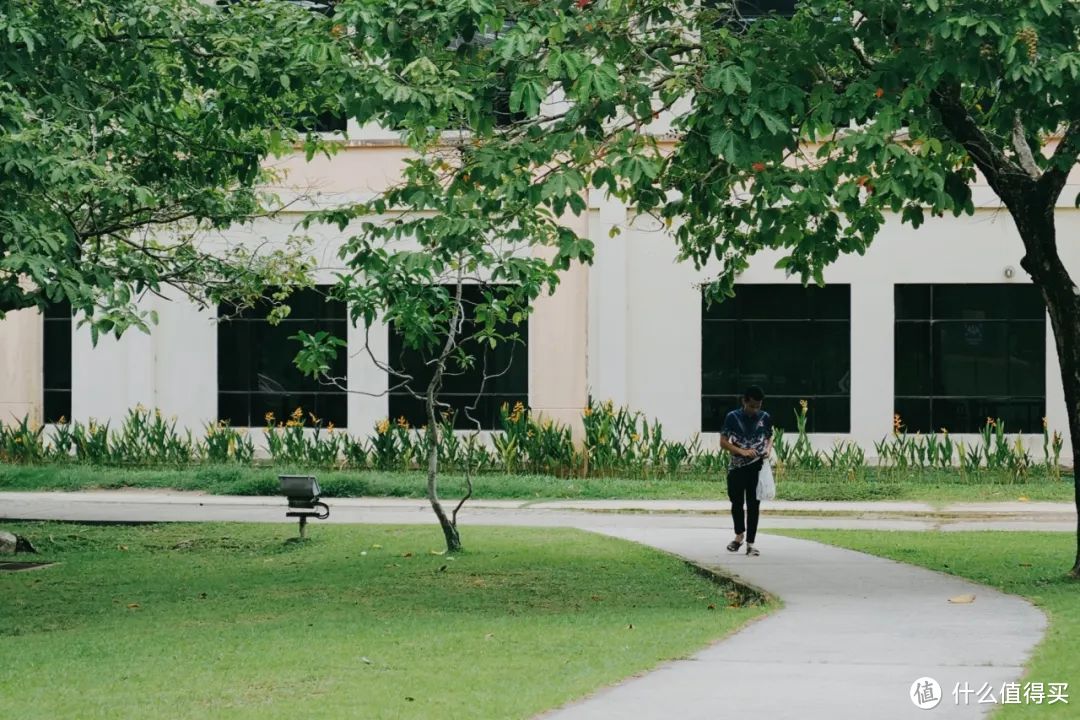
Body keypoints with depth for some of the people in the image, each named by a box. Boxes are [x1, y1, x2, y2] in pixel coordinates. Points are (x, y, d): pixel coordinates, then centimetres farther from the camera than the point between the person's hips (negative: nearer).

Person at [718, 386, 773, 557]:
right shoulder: (733, 418, -6)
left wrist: (768, 450, -9)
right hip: (737, 467, -1)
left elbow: (769, 438, 14)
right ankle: (739, 534, 28)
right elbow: (723, 442, -5)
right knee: (737, 503, 6)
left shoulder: (765, 418, 0)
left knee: (753, 505, 0)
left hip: (757, 468, 1)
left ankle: (750, 543, 5)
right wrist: (742, 452, -18)